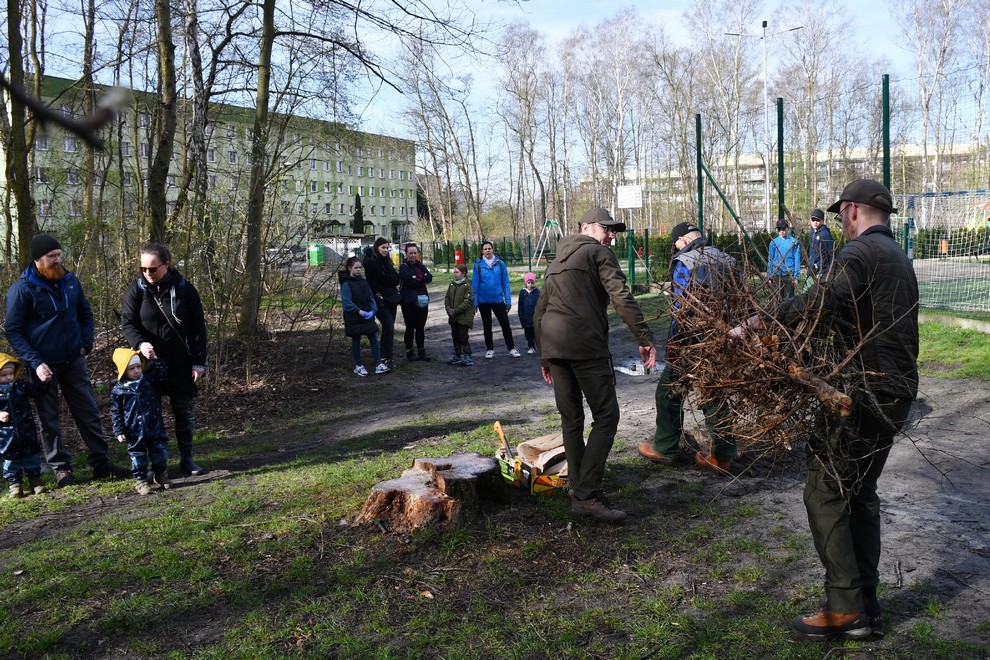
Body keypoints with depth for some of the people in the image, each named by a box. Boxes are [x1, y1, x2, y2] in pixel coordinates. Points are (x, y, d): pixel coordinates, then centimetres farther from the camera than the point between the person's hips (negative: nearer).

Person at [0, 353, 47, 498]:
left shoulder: (21, 386, 0)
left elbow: (37, 390, 5)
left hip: (27, 431, 2)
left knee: (31, 456, 11)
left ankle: (35, 479, 24)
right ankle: (14, 483, 18)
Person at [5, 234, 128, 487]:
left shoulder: (70, 281, 2)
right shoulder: (22, 289, -12)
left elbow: (85, 314, 15)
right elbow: (13, 331, -10)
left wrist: (86, 344, 2)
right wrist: (35, 363, -17)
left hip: (74, 361, 4)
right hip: (44, 365, -4)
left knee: (89, 413, 8)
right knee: (49, 419, 7)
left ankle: (101, 463, 16)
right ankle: (60, 468, 18)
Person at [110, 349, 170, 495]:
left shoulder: (149, 380, 3)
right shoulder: (118, 390, -5)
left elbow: (162, 369, 8)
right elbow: (115, 412, -1)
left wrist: (153, 359, -7)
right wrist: (119, 431, -6)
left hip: (155, 428, 3)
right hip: (135, 432, -2)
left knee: (159, 452, 10)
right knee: (138, 455, 5)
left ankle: (161, 477, 28)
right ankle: (140, 481, 18)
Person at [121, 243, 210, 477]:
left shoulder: (184, 289, -4)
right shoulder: (136, 290, -3)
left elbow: (198, 327, -1)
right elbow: (127, 323, -2)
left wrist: (198, 362, -4)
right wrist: (140, 343, -24)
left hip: (180, 365, 0)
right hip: (148, 364, 0)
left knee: (184, 412, 8)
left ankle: (186, 459, 20)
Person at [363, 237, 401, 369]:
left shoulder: (386, 261, 17)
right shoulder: (372, 262, -9)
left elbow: (396, 278, 11)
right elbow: (384, 278, -15)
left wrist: (394, 280, -9)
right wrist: (394, 280, 0)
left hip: (391, 299, 8)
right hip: (380, 300, -8)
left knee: (388, 329, 11)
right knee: (389, 328, -14)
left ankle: (384, 357, 21)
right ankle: (389, 360, -10)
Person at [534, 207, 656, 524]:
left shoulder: (556, 262, 27)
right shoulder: (599, 253, 4)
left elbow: (539, 314, 26)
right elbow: (621, 298, -10)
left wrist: (544, 358, 29)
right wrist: (645, 338, -11)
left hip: (553, 345, 8)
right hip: (586, 345, -8)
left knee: (571, 419, 14)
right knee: (606, 416, -6)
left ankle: (578, 489, 19)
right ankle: (587, 495, -13)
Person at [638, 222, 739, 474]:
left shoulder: (683, 264, -12)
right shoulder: (726, 261, 8)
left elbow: (682, 307, -18)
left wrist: (673, 346, -14)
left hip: (691, 340, -6)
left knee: (670, 391, 9)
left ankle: (665, 448, 18)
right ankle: (723, 454, 16)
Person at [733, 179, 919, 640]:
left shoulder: (860, 251, -13)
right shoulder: (898, 257, 19)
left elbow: (822, 301, -33)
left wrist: (757, 325, -33)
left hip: (863, 394, -10)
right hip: (897, 394, 10)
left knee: (826, 493, -4)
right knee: (861, 493, 17)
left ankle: (845, 609, 0)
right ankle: (865, 602, 25)